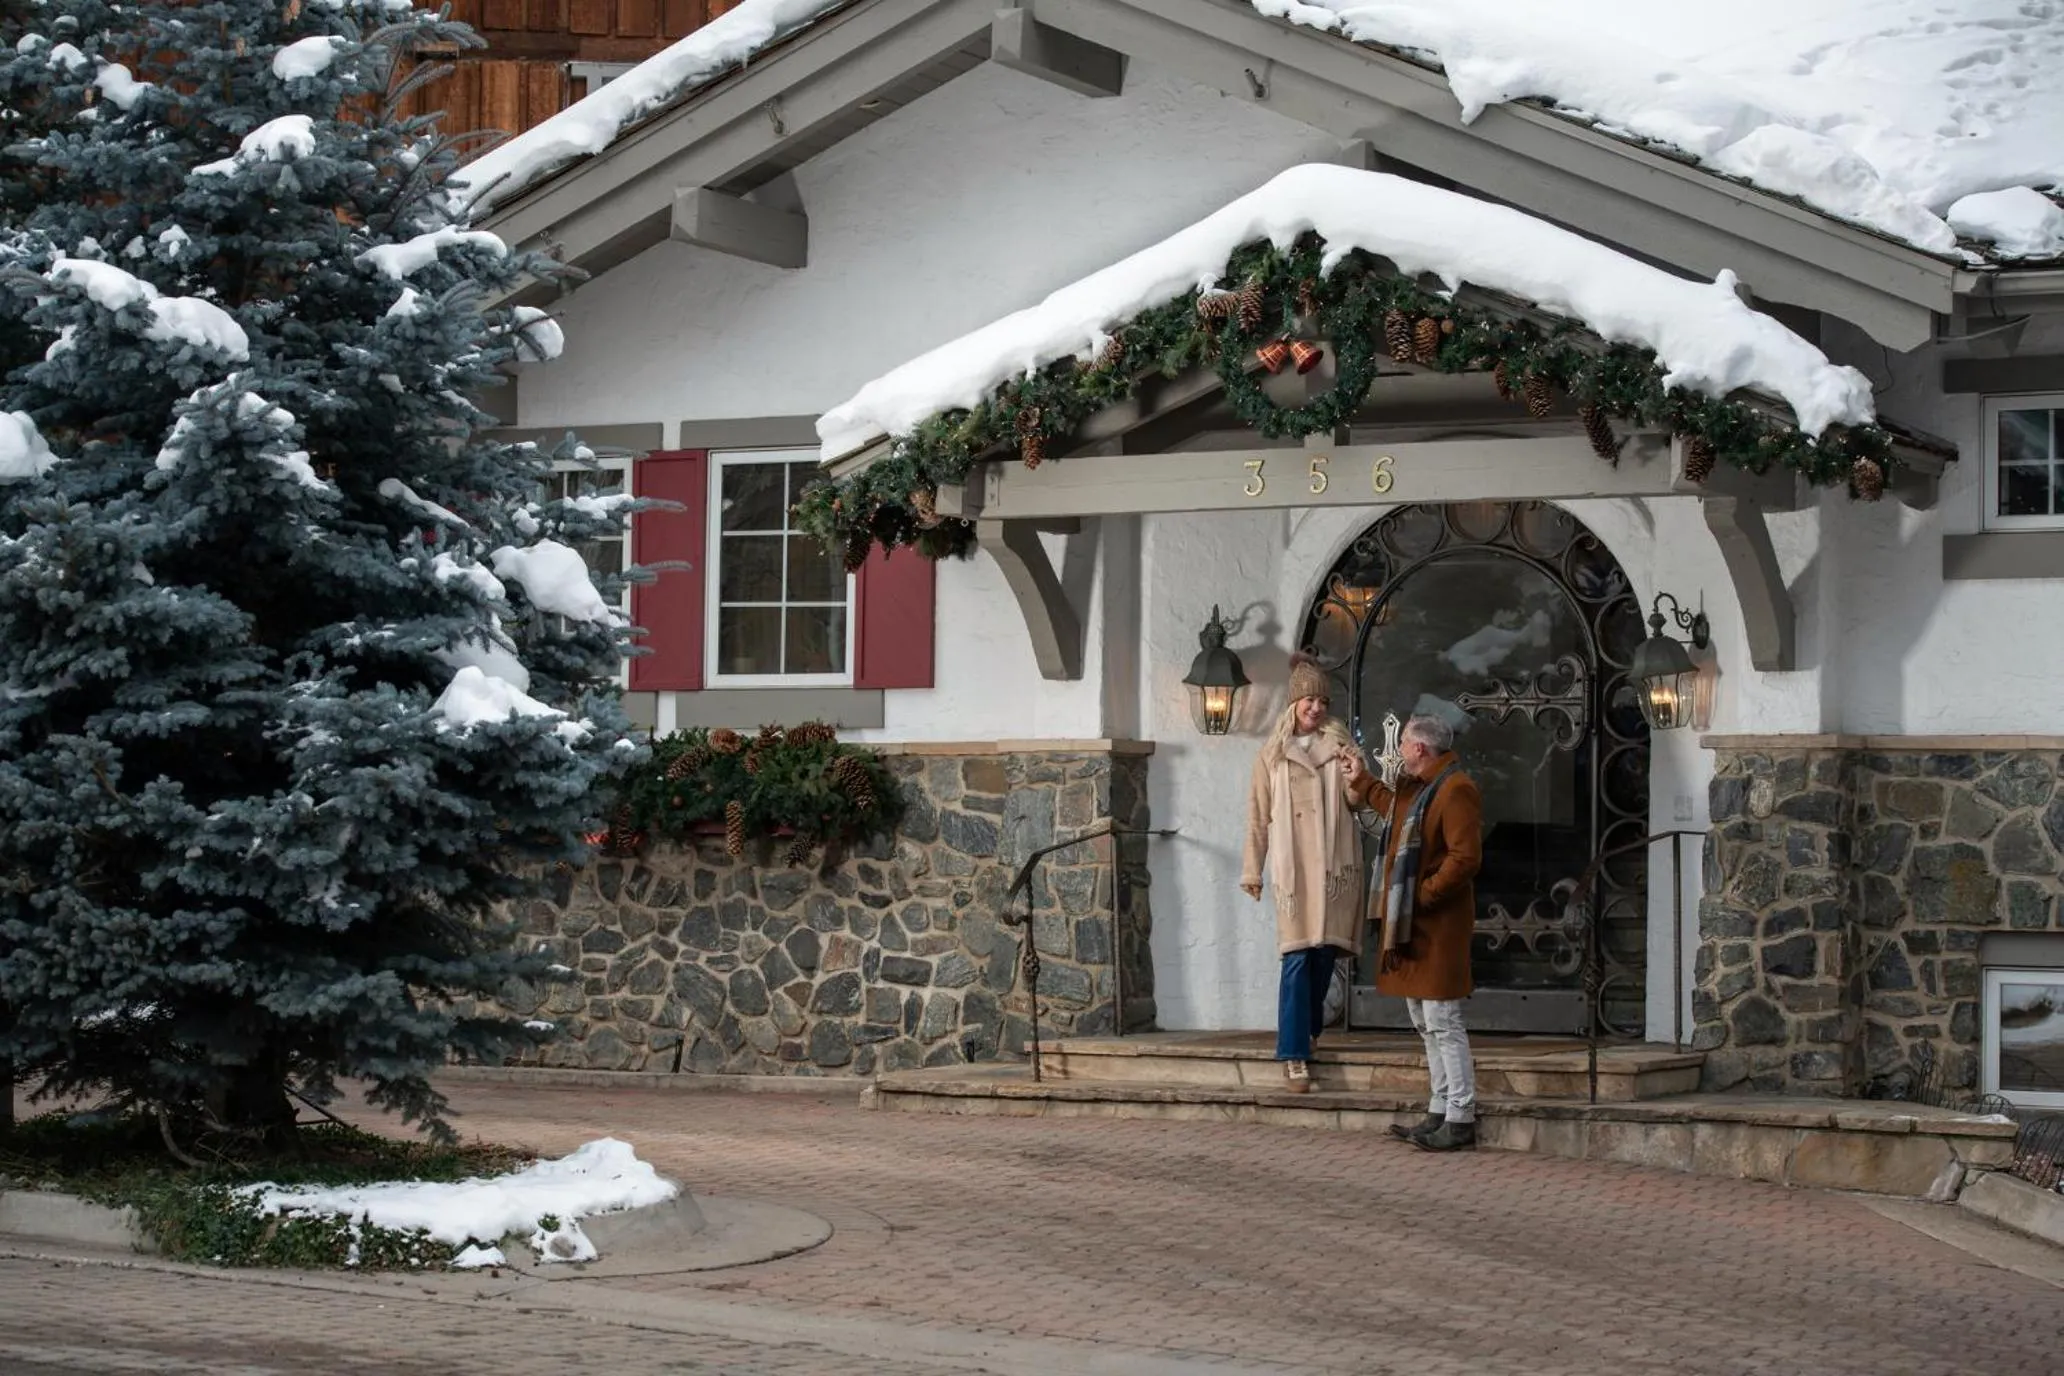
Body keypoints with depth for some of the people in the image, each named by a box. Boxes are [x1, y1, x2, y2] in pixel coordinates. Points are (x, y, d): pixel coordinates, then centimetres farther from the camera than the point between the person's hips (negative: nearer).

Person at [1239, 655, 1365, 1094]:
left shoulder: (1341, 746, 11)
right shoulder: (1272, 754, 8)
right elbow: (1259, 815, 10)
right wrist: (1252, 869, 8)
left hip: (1335, 864, 2)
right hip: (1293, 866, -2)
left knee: (1325, 953, 5)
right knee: (1297, 957, -11)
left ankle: (1307, 1029, 25)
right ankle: (1294, 1054, -14)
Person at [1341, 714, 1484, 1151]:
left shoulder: (1456, 791, -16)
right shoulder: (1419, 787, 16)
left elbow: (1465, 857, -24)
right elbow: (1396, 810, 40)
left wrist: (1425, 894, -20)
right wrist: (1362, 782, 45)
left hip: (1437, 925, -11)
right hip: (1409, 923, 11)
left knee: (1442, 1020, -10)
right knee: (1425, 1022, 13)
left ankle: (1461, 1120, -8)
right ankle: (1440, 1112, 19)